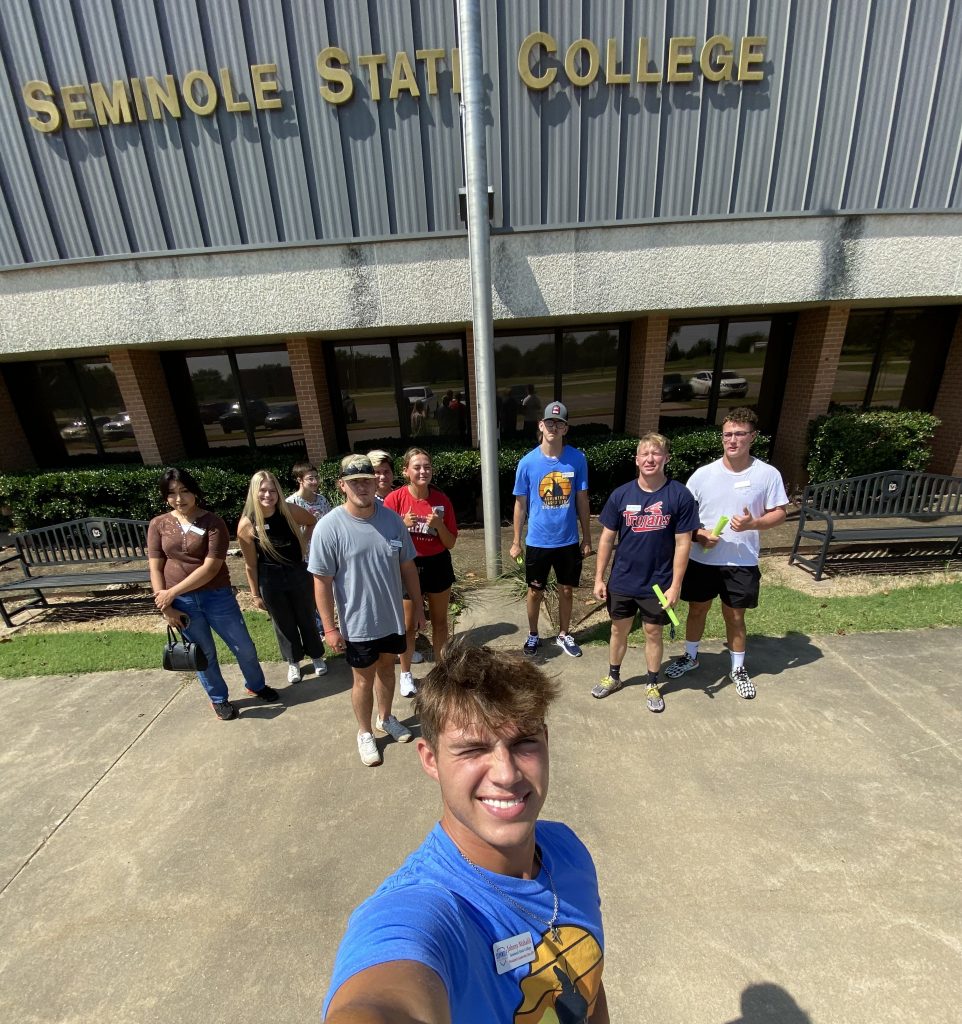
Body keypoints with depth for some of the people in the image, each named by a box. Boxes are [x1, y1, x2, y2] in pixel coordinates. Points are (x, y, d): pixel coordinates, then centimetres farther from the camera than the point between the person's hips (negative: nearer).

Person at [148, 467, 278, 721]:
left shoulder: (213, 523, -11)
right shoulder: (158, 525, -1)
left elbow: (211, 568, -16)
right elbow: (155, 568, -1)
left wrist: (172, 592, -15)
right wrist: (165, 606, -7)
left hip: (217, 597, -2)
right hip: (181, 602, 2)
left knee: (244, 647, 9)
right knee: (204, 654, 16)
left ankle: (257, 685, 36)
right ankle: (218, 699, 38)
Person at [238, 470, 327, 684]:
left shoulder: (290, 511, -14)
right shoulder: (246, 524, -15)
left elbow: (312, 522, 9)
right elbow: (250, 564, -6)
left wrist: (303, 542, -2)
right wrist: (255, 594, 0)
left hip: (298, 573, 1)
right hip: (270, 580, 0)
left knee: (307, 618, 16)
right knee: (284, 624, 16)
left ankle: (317, 656, 38)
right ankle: (293, 662, 38)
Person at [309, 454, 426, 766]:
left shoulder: (392, 519, -7)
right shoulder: (329, 528, -18)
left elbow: (407, 567, 1)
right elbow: (322, 582, -13)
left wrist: (418, 607, 5)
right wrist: (329, 628, -11)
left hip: (393, 617, 4)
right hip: (357, 624, -3)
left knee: (386, 667, 24)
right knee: (364, 679, 15)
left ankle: (386, 718, 49)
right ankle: (365, 732, 41)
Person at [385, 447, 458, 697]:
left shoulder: (442, 499, -8)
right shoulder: (395, 499, -14)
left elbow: (451, 543, -4)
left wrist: (439, 525, -23)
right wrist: (403, 525, -25)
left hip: (438, 565, 2)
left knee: (439, 620, 17)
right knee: (408, 625, 10)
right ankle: (406, 674, 34)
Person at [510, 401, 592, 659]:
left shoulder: (577, 459, -7)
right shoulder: (528, 462, -10)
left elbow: (582, 500, 1)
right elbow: (520, 503, -2)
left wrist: (587, 538, 3)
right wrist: (516, 542, -1)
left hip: (568, 540, 1)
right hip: (538, 541, -1)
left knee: (566, 590, 16)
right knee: (535, 591, 14)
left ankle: (564, 635, 38)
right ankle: (533, 635, 37)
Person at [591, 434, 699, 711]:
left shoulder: (679, 495, -11)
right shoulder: (621, 494, -6)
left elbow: (683, 543, -7)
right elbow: (607, 539, -1)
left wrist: (675, 585, -9)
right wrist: (599, 578, -1)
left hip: (658, 583, -2)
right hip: (622, 581, 2)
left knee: (653, 633, 15)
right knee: (619, 630, 17)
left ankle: (652, 685, 37)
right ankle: (613, 677, 39)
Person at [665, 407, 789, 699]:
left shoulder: (768, 474, -7)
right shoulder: (703, 474, -7)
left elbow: (779, 513, 0)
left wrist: (753, 524, -20)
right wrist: (700, 534, -17)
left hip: (742, 562, 0)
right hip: (702, 559, 1)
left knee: (735, 616, 14)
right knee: (697, 610, 16)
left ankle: (738, 669, 36)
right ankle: (690, 657, 38)